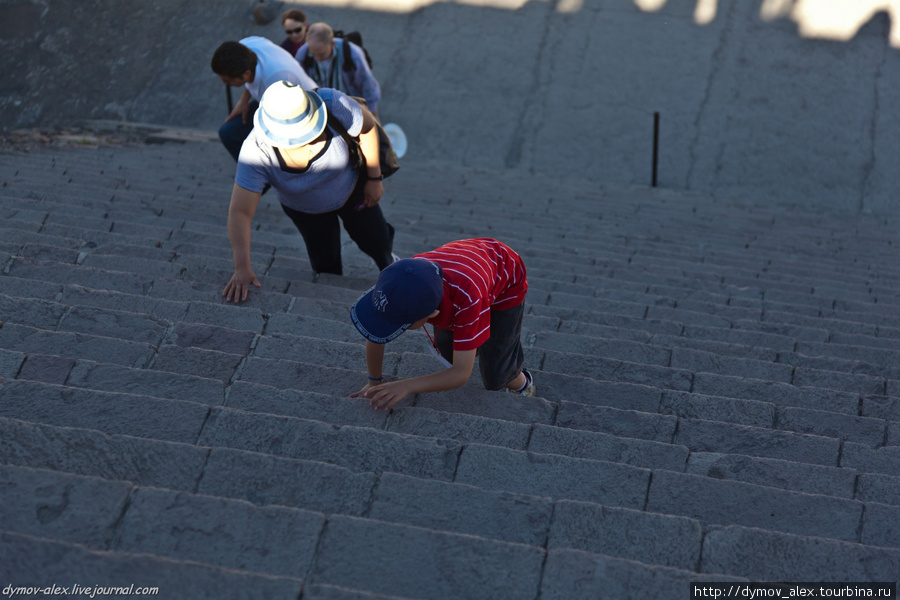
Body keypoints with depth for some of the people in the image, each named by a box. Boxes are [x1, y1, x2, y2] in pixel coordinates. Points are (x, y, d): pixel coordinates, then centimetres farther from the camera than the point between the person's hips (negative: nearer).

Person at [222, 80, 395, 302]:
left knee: (374, 241, 13)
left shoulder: (332, 104, -41)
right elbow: (240, 212, -41)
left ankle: (390, 268, 50)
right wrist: (242, 268, -51)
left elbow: (367, 127, -20)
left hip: (351, 186, 1)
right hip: (303, 207, 0)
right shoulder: (256, 152, -41)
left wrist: (374, 177, -12)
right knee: (325, 263, 7)